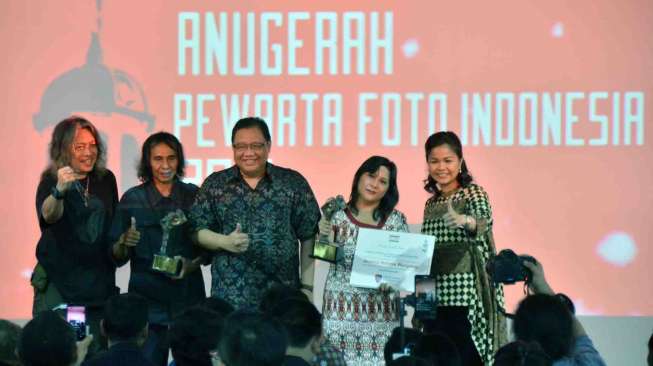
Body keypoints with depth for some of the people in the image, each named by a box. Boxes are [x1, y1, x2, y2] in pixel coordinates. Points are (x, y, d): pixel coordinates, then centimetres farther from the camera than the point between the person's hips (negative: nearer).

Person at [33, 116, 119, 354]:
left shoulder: (106, 180, 8)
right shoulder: (51, 181, -6)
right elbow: (49, 215, -28)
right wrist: (59, 191, -46)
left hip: (99, 281, 4)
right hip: (59, 282, -4)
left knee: (96, 350, 1)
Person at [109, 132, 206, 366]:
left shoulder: (193, 195, 5)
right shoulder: (133, 198, 2)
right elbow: (117, 257, 2)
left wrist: (193, 264, -9)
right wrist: (124, 243, -18)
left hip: (188, 296, 1)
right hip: (147, 299, -1)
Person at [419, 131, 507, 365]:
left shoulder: (473, 193, -4)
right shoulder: (431, 203, 15)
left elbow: (484, 223, -26)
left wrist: (465, 221, -48)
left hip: (466, 297, -6)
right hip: (436, 299, 6)